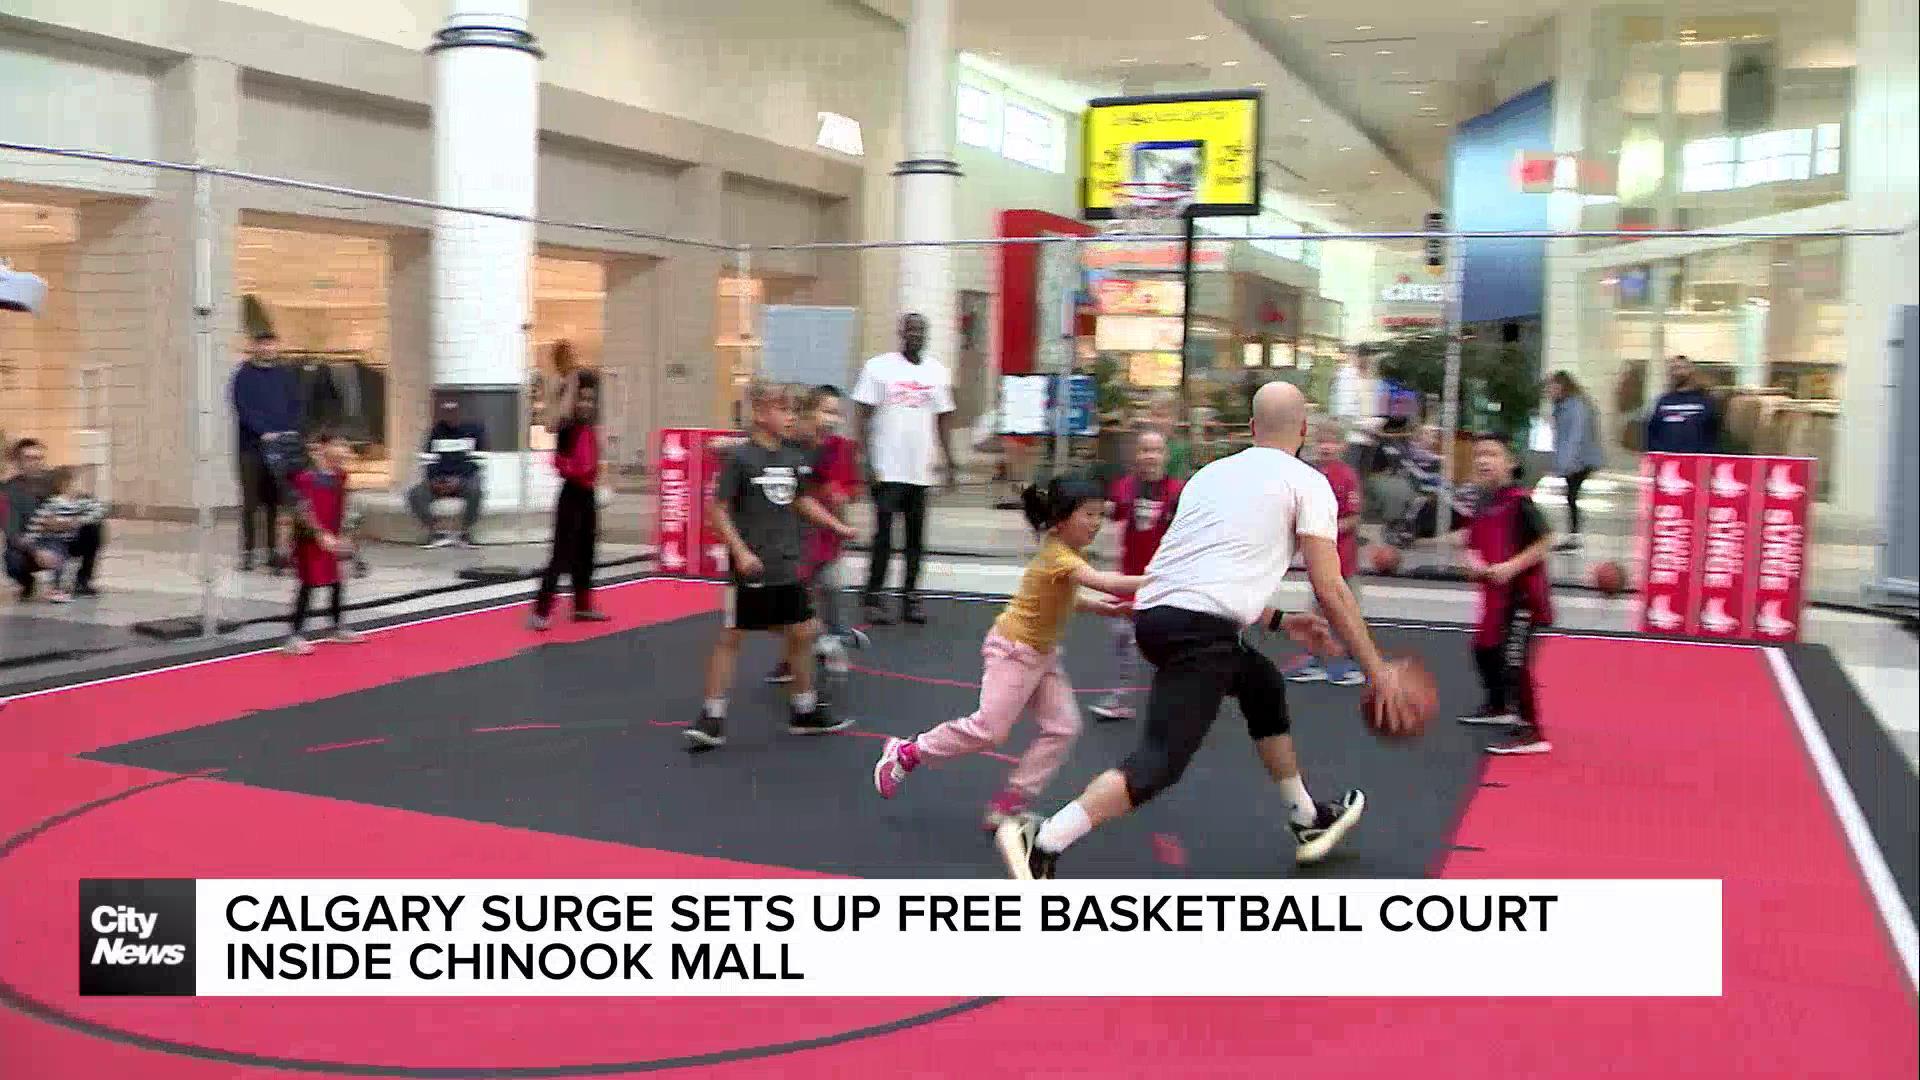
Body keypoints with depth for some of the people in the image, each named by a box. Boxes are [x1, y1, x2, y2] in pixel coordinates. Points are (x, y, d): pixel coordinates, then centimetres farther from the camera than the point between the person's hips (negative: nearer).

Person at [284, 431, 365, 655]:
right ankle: (296, 635, -1)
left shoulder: (339, 476, 6)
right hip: (310, 539, -7)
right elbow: (304, 511, -21)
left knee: (336, 583, 15)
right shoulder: (307, 477, -17)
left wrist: (341, 536, 10)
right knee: (308, 585, -6)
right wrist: (322, 535, -24)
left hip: (331, 539, 7)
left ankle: (338, 628, 30)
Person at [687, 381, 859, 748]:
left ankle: (805, 711, 26)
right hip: (752, 568, -7)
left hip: (787, 567, 7)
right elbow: (717, 508, -12)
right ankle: (712, 717, 8)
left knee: (802, 633, 12)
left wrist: (838, 526, 17)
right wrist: (740, 552, -17)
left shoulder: (794, 458, 6)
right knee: (730, 637, 1)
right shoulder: (740, 457, -13)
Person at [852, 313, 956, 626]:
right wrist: (867, 460, -10)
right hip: (887, 468, -4)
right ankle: (872, 599, 5)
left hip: (921, 469, 4)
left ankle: (910, 597, 17)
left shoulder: (937, 371, 9)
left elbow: (943, 419, 14)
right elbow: (864, 415, -3)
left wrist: (948, 461, 8)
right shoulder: (879, 367, -2)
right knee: (884, 535, -4)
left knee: (916, 537, 8)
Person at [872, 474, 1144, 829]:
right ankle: (906, 753, 12)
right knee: (990, 728, -8)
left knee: (1063, 727, -1)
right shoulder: (1059, 556, -24)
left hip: (1042, 654, 10)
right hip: (1013, 650, -9)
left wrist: (1098, 607, 6)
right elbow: (1107, 583, -37)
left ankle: (1009, 804, 5)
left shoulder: (1065, 551, 5)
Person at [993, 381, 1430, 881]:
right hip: (1200, 628, -8)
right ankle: (1041, 841, -22)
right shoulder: (1307, 483, 5)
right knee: (1161, 762, -10)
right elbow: (1330, 591, -1)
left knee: (1264, 685, 29)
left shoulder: (1211, 473, 24)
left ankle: (1308, 821, 41)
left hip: (1154, 611, 8)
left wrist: (1280, 621, 38)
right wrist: (1378, 671, 6)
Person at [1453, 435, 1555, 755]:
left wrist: (1512, 567, -24)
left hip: (1522, 593, -9)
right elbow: (1475, 545, 17)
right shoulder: (1484, 503, 8)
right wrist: (1473, 563, -3)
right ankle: (1499, 708, 47)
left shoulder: (1519, 500, -16)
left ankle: (1532, 733, -5)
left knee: (1513, 661, -14)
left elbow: (1545, 541, -19)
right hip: (1495, 593, 9)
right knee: (1484, 650, 23)